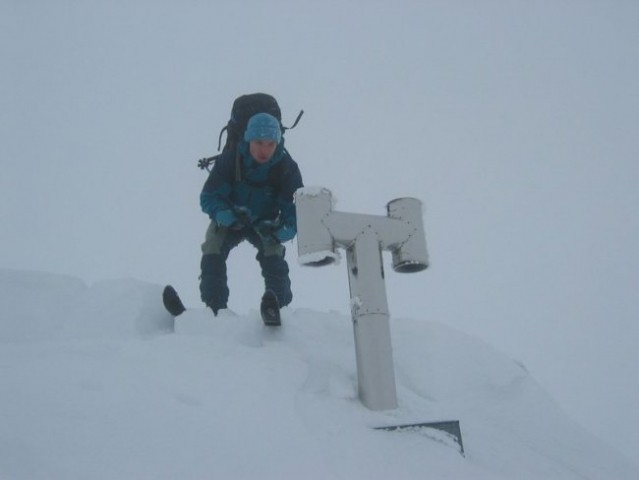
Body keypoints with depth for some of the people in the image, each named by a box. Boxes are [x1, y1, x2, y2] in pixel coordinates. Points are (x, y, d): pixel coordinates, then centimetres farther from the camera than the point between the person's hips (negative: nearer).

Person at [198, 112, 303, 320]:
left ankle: (277, 306, -15)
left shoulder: (287, 168, -24)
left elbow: (295, 211, -22)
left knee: (274, 258, -26)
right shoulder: (229, 160, -26)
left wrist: (281, 231, -44)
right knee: (212, 255, -21)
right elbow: (208, 198, -21)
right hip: (228, 219, 0)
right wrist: (227, 216, -43)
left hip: (266, 223, 0)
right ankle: (215, 309, -12)